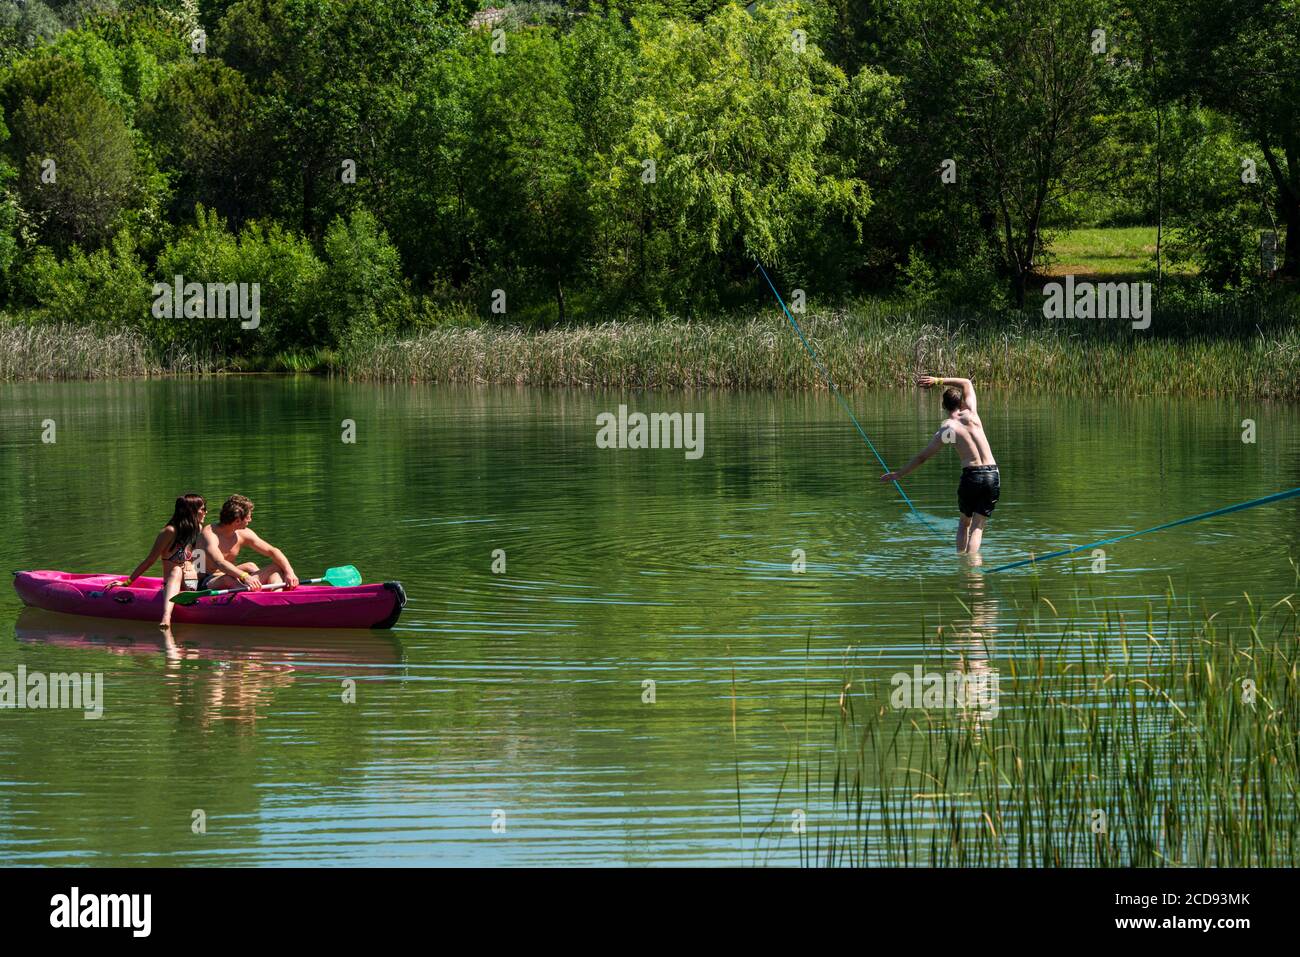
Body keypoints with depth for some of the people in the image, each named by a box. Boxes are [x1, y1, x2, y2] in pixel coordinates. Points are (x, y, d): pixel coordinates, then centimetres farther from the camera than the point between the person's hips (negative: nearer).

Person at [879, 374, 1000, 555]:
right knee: (977, 527, 4)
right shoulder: (970, 413, 8)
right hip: (993, 475, 2)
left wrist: (898, 474, 18)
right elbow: (967, 383, 28)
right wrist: (938, 381, 27)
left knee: (964, 523, 22)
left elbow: (922, 457, 7)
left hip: (971, 475, -2)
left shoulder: (947, 429, 2)